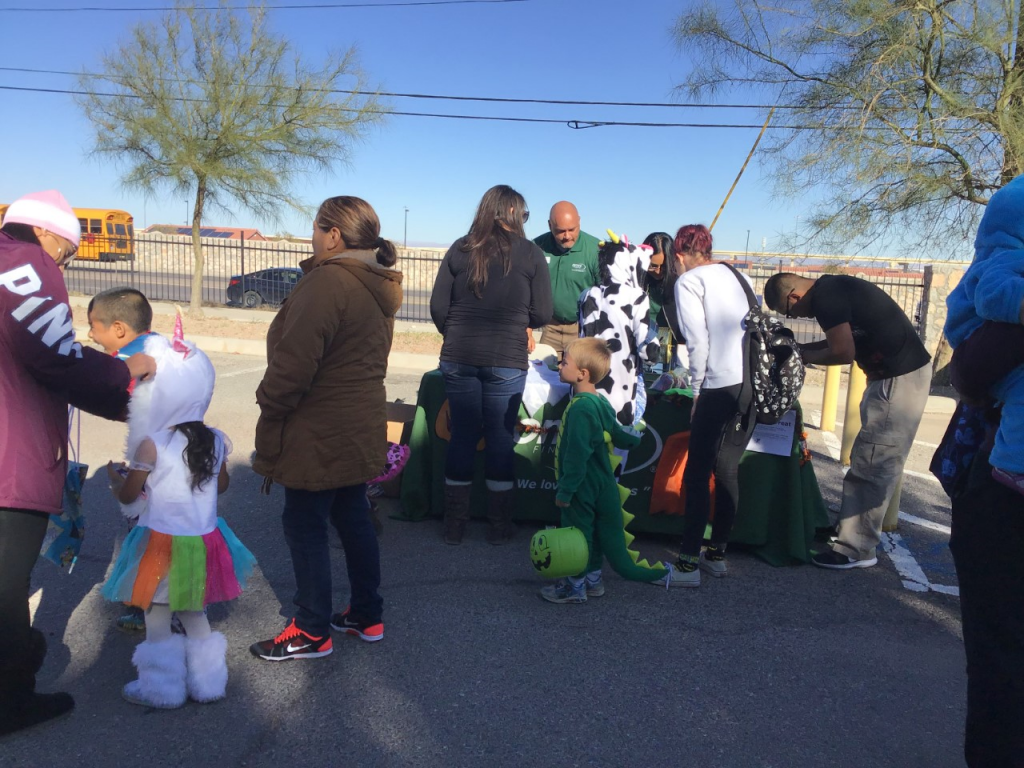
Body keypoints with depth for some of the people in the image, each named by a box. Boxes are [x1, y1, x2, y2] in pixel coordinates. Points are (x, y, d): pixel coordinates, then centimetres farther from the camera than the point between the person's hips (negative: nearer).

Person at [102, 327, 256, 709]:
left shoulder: (151, 445, -19)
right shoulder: (215, 440, -6)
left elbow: (127, 496, -6)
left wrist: (115, 476, 14)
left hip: (162, 545, -5)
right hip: (204, 541, 5)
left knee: (158, 620, 13)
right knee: (195, 614, 21)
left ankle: (162, 688, 26)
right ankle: (207, 681, 31)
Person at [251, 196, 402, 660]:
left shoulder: (327, 282, -20)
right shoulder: (378, 287, 11)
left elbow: (294, 363, -23)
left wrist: (269, 417, -10)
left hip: (319, 435, -9)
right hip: (362, 428, 9)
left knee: (304, 527, 4)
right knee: (353, 518, 18)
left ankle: (312, 632, 17)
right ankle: (367, 616, 30)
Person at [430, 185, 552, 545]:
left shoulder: (460, 248, 4)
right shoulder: (530, 253, -1)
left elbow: (438, 306, 2)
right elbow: (542, 314, -2)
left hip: (457, 358, 2)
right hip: (506, 362, -2)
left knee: (461, 437, 11)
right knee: (500, 438, 8)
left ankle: (454, 524, 20)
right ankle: (499, 526, 19)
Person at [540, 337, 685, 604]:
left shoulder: (581, 407, -23)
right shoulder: (599, 401, 5)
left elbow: (577, 455, -25)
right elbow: (616, 433, 15)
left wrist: (565, 490, -21)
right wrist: (632, 439, 36)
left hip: (583, 488, -9)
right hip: (600, 484, 9)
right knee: (594, 531, 18)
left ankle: (576, 585, 18)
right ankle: (592, 578, 31)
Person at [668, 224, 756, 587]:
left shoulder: (688, 281, 0)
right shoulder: (738, 276, 19)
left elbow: (698, 342, -9)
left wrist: (696, 388, 1)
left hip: (720, 387, -7)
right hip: (755, 384, 7)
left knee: (697, 474, 0)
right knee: (728, 470, 15)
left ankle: (688, 563, 2)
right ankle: (717, 554, 23)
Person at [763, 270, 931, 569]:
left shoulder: (825, 298, -18)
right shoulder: (831, 287, 12)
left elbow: (843, 352, -21)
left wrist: (804, 356, -5)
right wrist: (802, 348, 9)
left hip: (900, 379, -11)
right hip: (899, 372, 11)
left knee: (871, 467, -6)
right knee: (876, 465, 16)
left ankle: (856, 549, 1)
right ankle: (859, 534, 26)